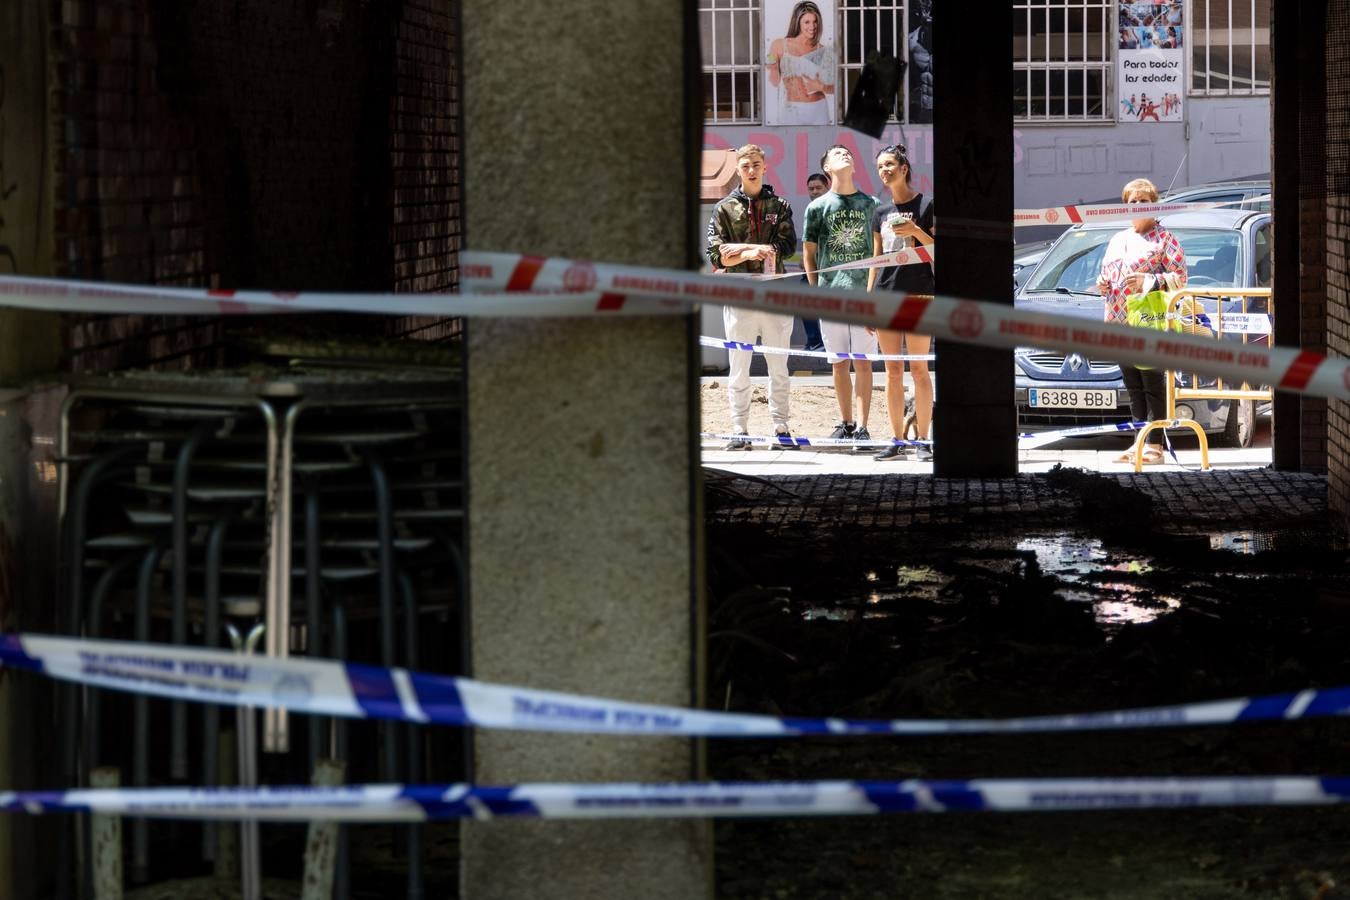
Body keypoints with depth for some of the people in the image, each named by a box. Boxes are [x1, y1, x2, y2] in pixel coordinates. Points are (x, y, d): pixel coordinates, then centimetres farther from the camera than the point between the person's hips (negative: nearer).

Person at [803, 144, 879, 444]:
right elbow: (808, 253, 10)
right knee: (839, 363, 6)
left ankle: (862, 425, -3)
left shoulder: (870, 204, 8)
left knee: (863, 362, -4)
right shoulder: (818, 206, 6)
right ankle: (845, 422, 15)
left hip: (864, 292, -1)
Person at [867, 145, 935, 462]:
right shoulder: (881, 212, 15)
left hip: (918, 295, -5)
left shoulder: (925, 206, -1)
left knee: (919, 369, -4)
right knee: (893, 371, 4)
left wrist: (916, 232, -18)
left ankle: (922, 440, -1)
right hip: (886, 294, 5)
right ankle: (897, 441, 7)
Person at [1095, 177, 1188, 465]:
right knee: (1133, 387, 9)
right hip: (1120, 322, 7)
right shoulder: (1118, 241, 22)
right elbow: (1106, 273, 33)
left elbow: (1180, 277, -6)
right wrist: (1102, 284, 10)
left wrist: (1148, 282, -18)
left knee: (1153, 385, -8)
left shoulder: (1164, 239, 1)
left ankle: (1155, 444, -8)